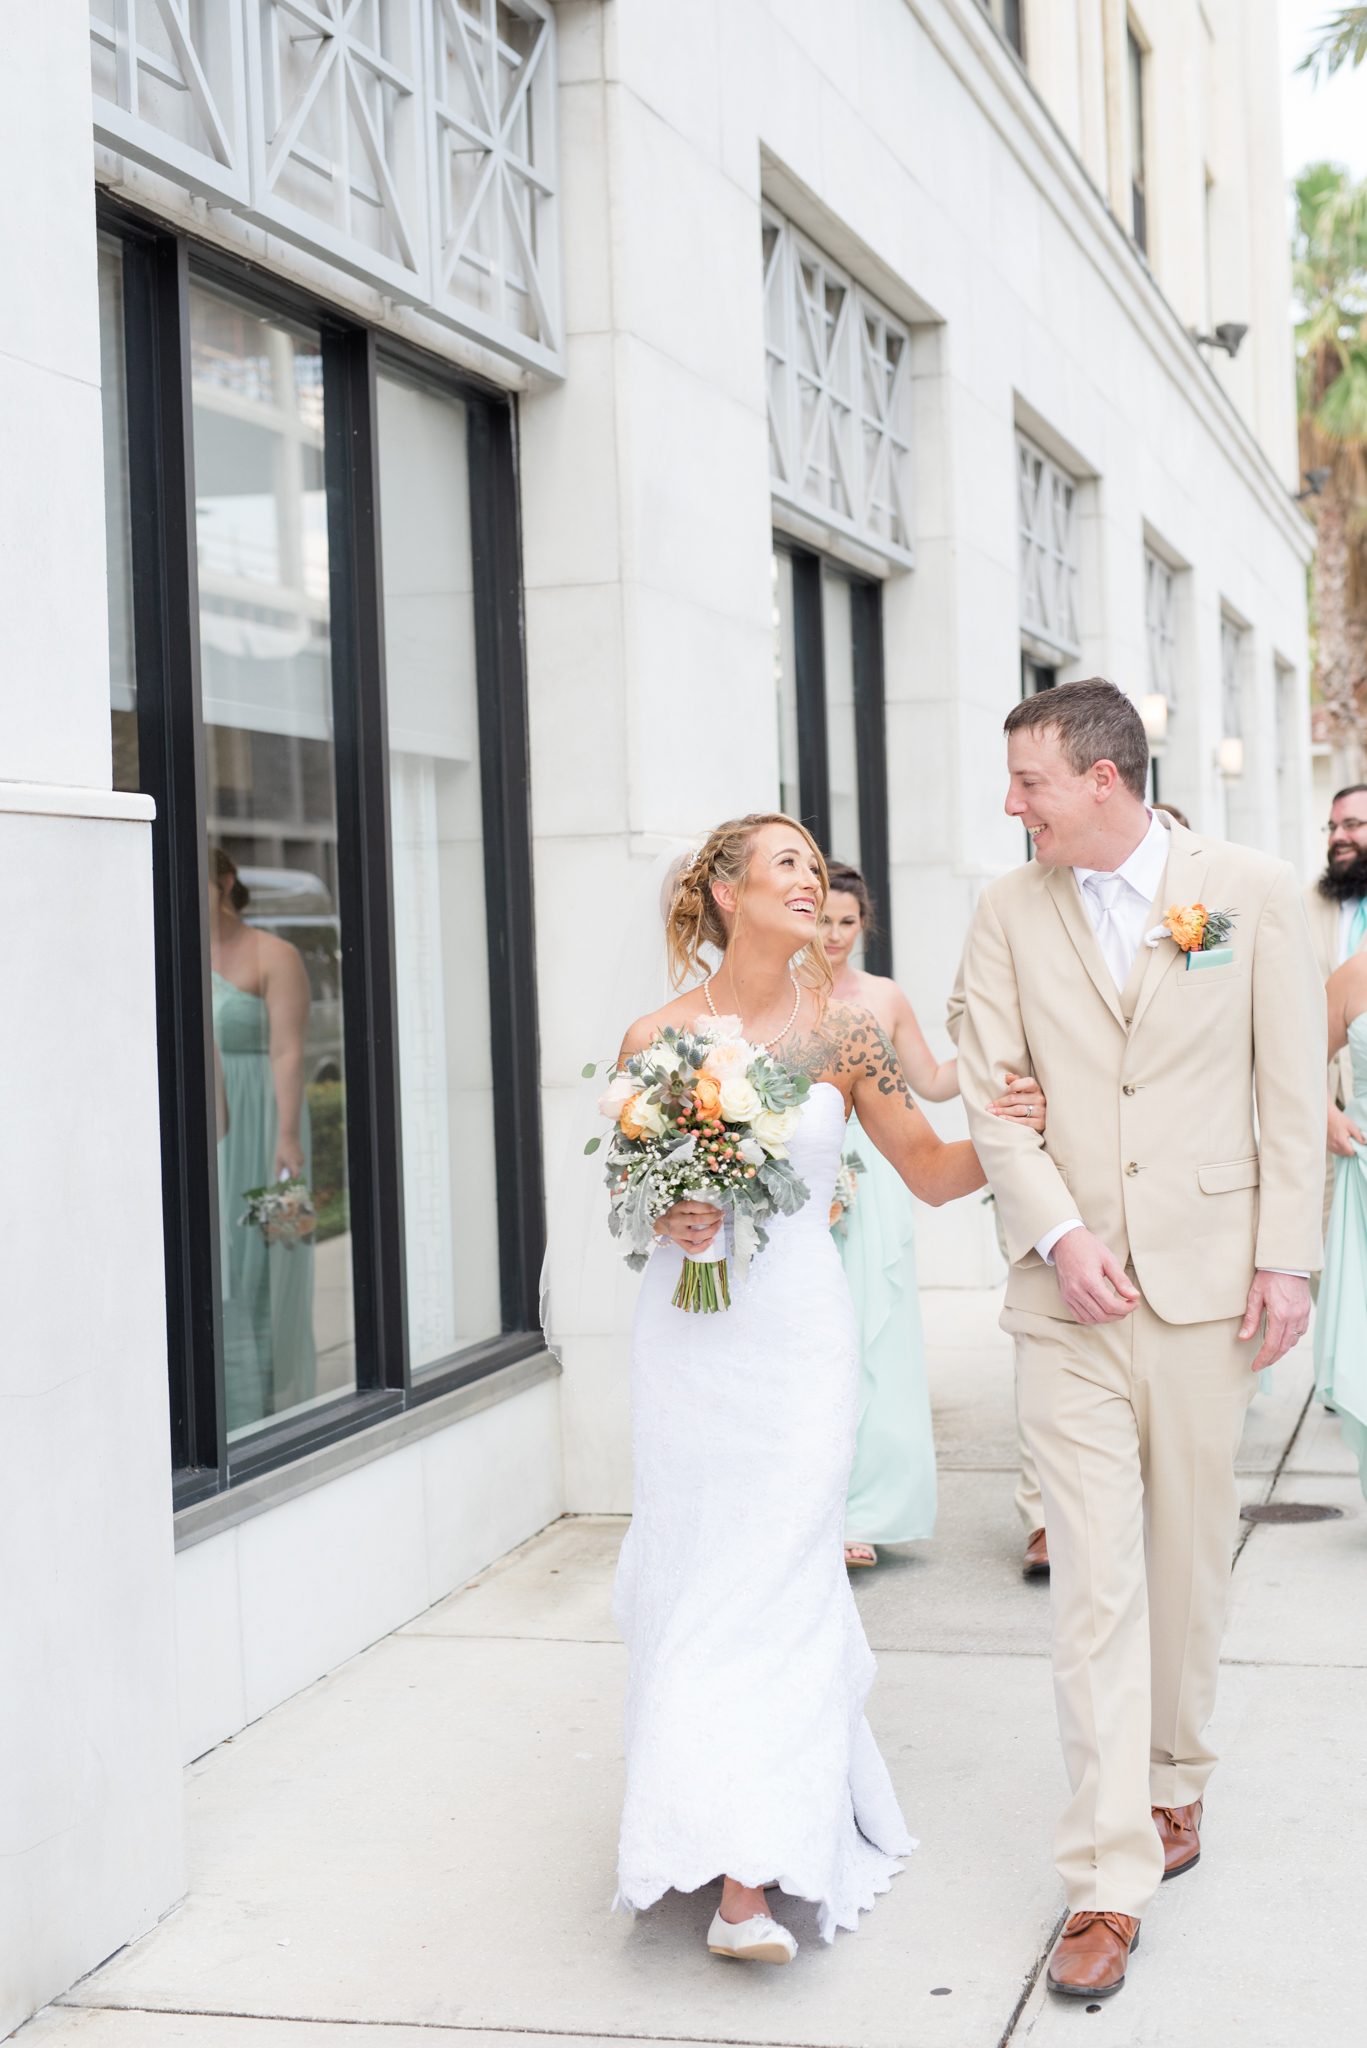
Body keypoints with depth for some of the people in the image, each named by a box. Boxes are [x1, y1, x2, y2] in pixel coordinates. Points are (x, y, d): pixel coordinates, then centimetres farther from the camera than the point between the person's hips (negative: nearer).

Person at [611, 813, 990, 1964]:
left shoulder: (840, 1032, 0)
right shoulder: (656, 1039, 0)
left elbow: (931, 1170, 3)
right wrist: (665, 1219, -10)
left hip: (800, 1332, -1)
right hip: (687, 1335, 1)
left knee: (774, 1579, -6)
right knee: (690, 1571, 7)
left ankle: (754, 1876, -3)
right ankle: (698, 1825, 29)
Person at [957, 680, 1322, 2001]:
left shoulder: (1255, 893, 0)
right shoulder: (1008, 913, 4)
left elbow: (1290, 1089, 1)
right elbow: (992, 1099, 2)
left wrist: (1286, 1259, -4)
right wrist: (1059, 1236, -10)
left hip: (1207, 1283, 0)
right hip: (1069, 1294, 0)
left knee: (1187, 1556, 12)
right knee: (1094, 1580, -3)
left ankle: (1173, 1783, 35)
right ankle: (1108, 1880, 1)